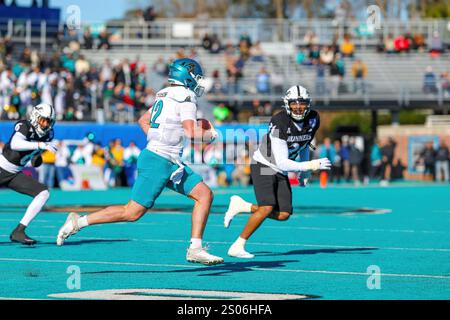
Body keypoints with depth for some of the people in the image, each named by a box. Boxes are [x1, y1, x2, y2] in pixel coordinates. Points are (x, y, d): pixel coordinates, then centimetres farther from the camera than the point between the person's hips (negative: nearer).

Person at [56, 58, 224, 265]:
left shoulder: (166, 95, 15)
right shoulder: (185, 97, -12)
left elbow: (143, 121, 25)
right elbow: (191, 132, -22)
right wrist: (210, 135, -4)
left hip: (171, 163, 10)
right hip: (159, 162, -10)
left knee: (205, 194, 3)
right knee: (132, 213, -6)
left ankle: (195, 249, 0)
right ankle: (79, 222, 2)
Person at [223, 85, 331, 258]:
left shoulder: (313, 120, -6)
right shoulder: (280, 123, -27)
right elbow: (281, 163, -28)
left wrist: (304, 172, 11)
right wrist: (310, 166, -32)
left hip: (281, 172, 7)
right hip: (264, 166, -7)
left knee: (283, 215, -2)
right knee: (267, 208, -23)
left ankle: (241, 206, 16)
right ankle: (237, 247, -13)